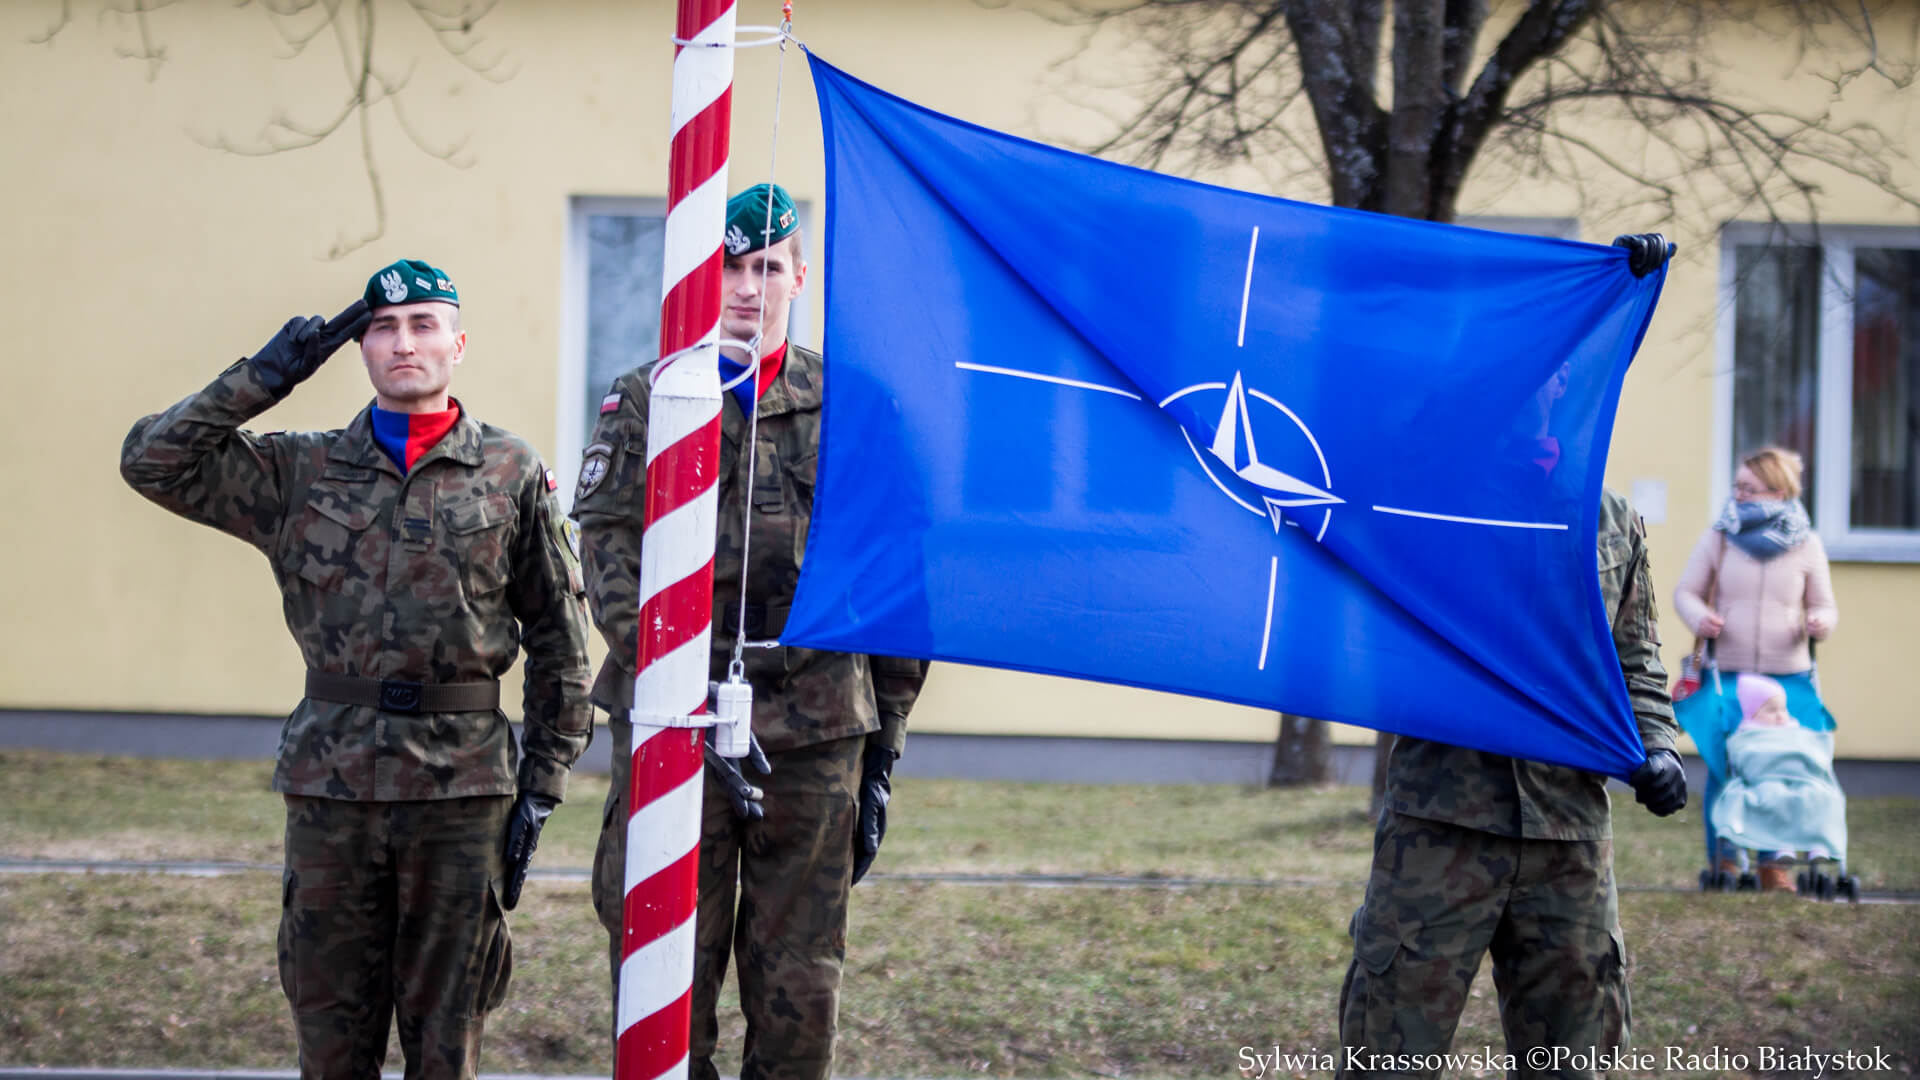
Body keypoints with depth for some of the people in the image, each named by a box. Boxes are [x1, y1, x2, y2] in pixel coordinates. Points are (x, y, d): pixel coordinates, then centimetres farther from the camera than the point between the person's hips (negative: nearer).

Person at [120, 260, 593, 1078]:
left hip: (462, 793, -1)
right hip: (331, 787, 1)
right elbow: (152, 461, 0)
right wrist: (265, 377, -3)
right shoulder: (302, 473, 7)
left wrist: (542, 785, 0)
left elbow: (559, 638, 5)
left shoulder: (510, 474, 4)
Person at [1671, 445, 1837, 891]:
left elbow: (1824, 605, 13)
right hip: (1726, 674, 0)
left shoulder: (1806, 545, 7)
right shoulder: (1718, 538, 5)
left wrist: (1821, 622, -11)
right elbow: (1686, 590, 10)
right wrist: (1698, 616, -12)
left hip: (1788, 676, 1)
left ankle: (1775, 861, 11)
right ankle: (1726, 857, 10)